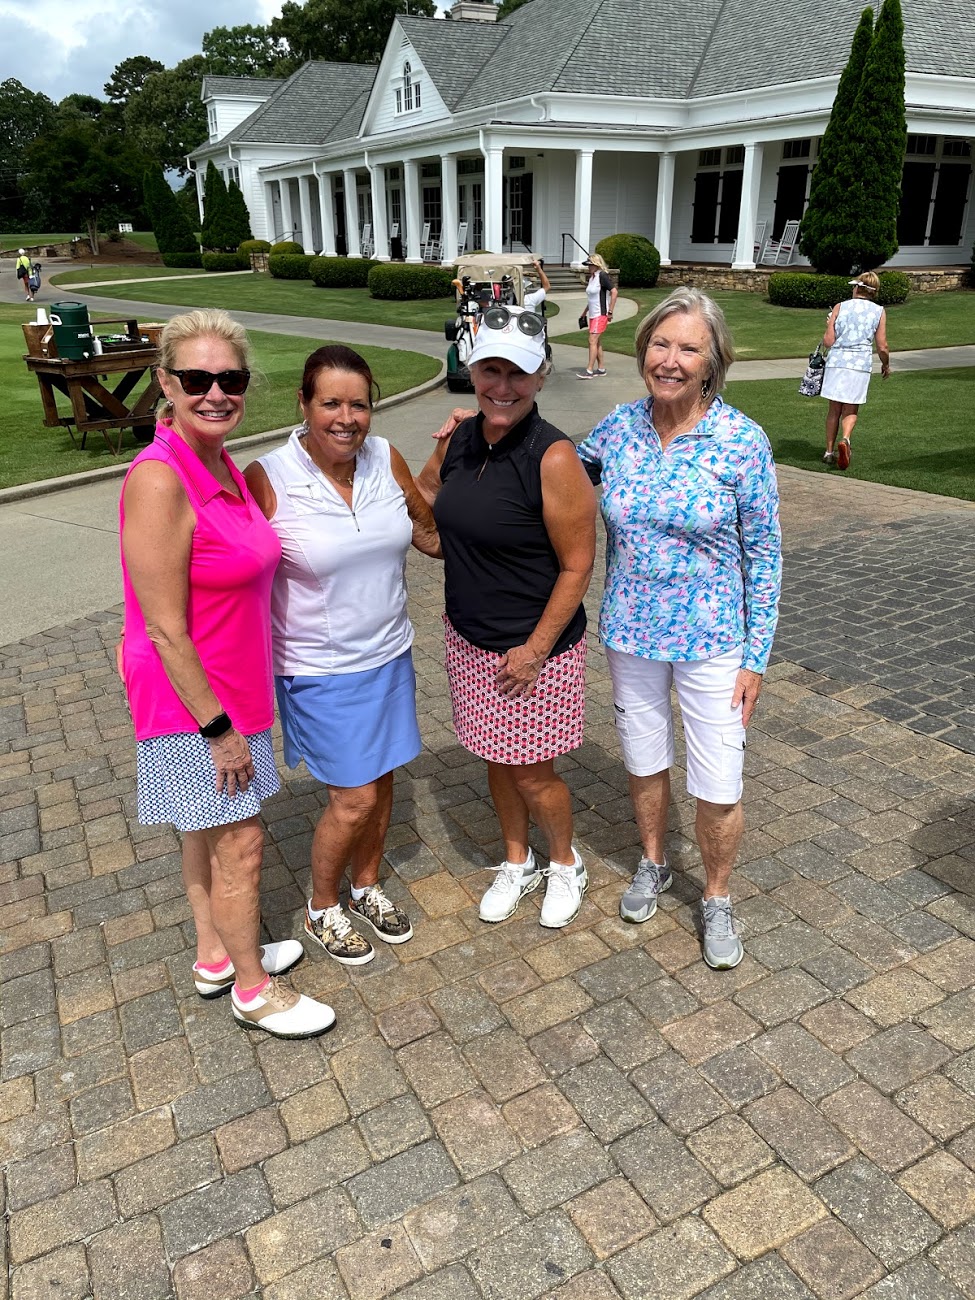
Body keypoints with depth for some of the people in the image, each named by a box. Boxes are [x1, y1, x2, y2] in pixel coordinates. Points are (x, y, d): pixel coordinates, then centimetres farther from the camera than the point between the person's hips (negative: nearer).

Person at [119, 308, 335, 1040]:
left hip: (231, 685, 9)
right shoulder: (158, 481, -24)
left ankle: (217, 956, 42)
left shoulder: (223, 465, 3)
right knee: (241, 843, 5)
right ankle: (254, 989, 27)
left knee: (209, 830, 22)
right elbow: (164, 630, -24)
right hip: (191, 701, -8)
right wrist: (218, 727, -19)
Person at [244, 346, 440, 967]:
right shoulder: (267, 480, -18)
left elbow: (427, 529, 11)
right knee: (355, 797, 2)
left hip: (389, 654, 5)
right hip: (320, 669, -5)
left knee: (380, 780, 16)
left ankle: (367, 885, 42)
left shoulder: (386, 459, -4)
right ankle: (322, 907, 30)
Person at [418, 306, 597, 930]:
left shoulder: (554, 457, -22)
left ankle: (567, 864, 38)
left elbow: (577, 565, -18)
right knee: (498, 760, 20)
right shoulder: (461, 436, -2)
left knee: (533, 773, 8)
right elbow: (428, 495, 20)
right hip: (469, 640, 6)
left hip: (534, 648, -6)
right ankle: (518, 863, 43)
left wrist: (535, 648, -18)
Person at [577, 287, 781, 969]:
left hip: (712, 639, -3)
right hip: (631, 632, 3)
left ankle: (717, 899, 32)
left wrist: (755, 656, -8)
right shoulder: (620, 426, -3)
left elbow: (764, 553, -8)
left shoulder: (743, 441, -13)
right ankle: (654, 863, 46)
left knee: (719, 789, 4)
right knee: (645, 760, 19)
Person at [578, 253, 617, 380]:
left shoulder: (602, 276, -13)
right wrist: (585, 312, 21)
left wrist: (610, 311, -17)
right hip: (593, 315, 9)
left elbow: (614, 292, -17)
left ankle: (589, 371, -13)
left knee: (593, 341, -12)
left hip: (600, 315, -9)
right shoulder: (592, 277, 12)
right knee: (597, 342, 12)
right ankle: (601, 368, 19)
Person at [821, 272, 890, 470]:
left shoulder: (840, 307, 4)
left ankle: (830, 451, 15)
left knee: (834, 409, 12)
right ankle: (845, 440, -19)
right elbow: (882, 346, 3)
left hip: (836, 362, 0)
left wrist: (829, 326, 20)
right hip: (860, 364, 0)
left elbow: (828, 341, -1)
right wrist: (886, 365, 21)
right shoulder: (879, 312, 5)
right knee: (851, 411, 10)